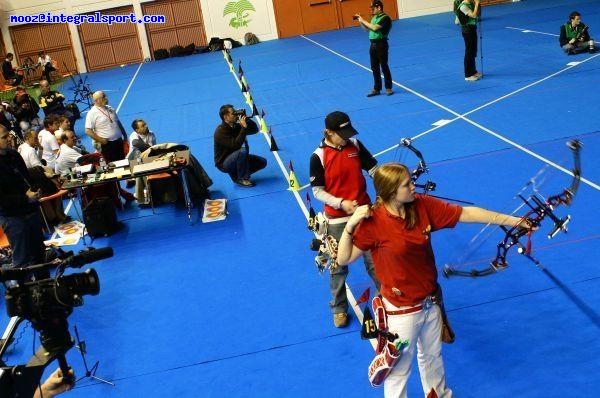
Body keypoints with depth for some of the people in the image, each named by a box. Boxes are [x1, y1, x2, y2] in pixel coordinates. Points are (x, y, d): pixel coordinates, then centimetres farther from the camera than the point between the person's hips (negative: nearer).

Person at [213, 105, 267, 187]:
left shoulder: (235, 126, 0)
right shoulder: (220, 131, -23)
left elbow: (255, 130, 4)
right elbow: (236, 145, -34)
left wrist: (247, 120, -12)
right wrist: (244, 128, -31)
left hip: (236, 158, 8)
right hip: (224, 163, -8)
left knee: (262, 162, 0)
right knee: (242, 151, -35)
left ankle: (235, 174, 7)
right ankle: (241, 179, -16)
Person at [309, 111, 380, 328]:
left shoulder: (355, 145, -4)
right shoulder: (318, 156, -13)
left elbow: (374, 169, 1)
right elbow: (317, 191, -9)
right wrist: (341, 203, -23)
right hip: (337, 220, -2)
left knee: (375, 260, 12)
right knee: (338, 266, 12)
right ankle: (339, 307, 32)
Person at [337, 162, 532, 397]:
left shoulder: (423, 206, -10)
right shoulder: (373, 222, -22)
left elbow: (467, 214, -8)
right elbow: (343, 259, -15)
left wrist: (514, 221, -9)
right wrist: (350, 226, -31)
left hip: (430, 302, 6)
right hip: (401, 310, -5)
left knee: (432, 356, 29)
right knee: (400, 368, 13)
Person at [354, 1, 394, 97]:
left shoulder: (385, 18, -12)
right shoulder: (374, 17, 14)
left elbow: (375, 28, -24)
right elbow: (367, 29, 23)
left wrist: (363, 21, -16)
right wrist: (360, 21, 9)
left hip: (381, 45, -8)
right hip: (373, 45, 8)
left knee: (384, 67, -1)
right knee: (374, 68, 10)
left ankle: (388, 88, 9)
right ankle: (377, 89, 18)